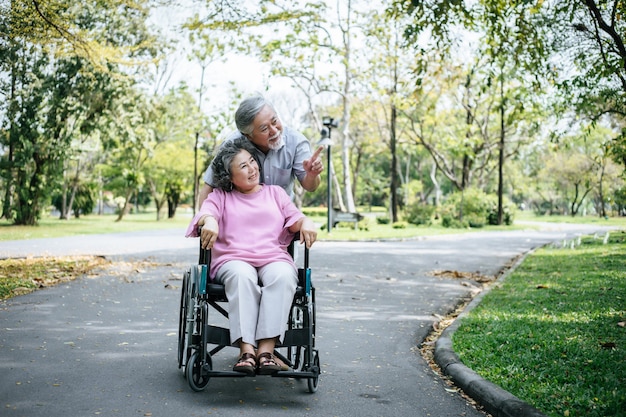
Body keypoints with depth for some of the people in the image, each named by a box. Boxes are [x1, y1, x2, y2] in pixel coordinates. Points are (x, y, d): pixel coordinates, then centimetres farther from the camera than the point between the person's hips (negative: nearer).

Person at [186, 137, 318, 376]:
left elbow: (295, 219, 15)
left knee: (282, 276, -36)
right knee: (243, 276, -38)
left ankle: (266, 349, -44)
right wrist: (210, 221, -23)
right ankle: (246, 350, -45)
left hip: (274, 259, 1)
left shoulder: (275, 193, 27)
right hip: (234, 260, -1)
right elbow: (205, 213, 3)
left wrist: (306, 222, -10)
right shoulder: (221, 196, 23)